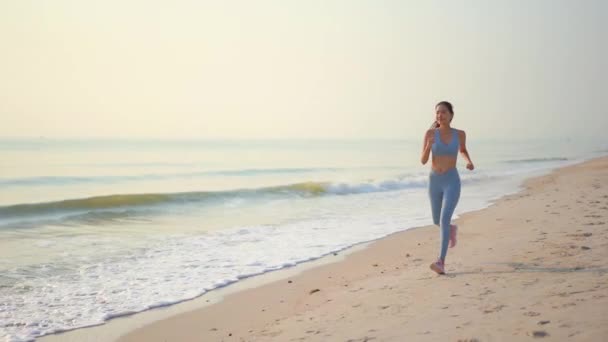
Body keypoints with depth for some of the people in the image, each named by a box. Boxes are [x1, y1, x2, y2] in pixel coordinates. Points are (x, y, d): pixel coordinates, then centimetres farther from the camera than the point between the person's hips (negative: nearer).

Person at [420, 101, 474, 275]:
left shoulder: (460, 134, -1)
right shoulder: (430, 133, -4)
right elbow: (423, 161, -6)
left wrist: (469, 162, 0)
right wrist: (428, 146, -26)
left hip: (452, 182, -3)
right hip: (434, 182, 3)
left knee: (444, 219, -22)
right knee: (437, 221, 20)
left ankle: (441, 262, -24)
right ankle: (451, 229, 57)